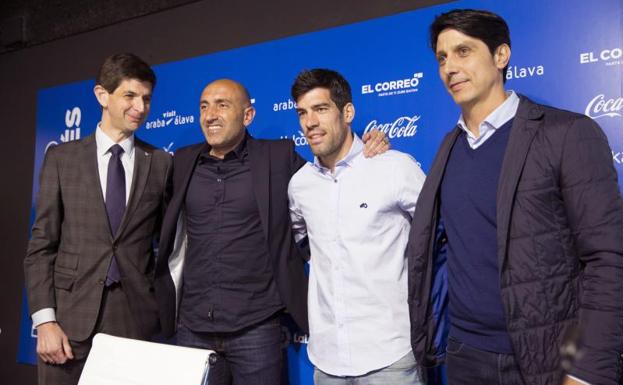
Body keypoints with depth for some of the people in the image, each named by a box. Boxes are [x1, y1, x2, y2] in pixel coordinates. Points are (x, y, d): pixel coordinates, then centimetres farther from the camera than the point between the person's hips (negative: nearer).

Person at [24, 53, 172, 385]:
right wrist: (44, 320, -6)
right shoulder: (61, 157, 5)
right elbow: (41, 245, 2)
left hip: (137, 318, 0)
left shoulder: (161, 163, 5)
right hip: (70, 317, 0)